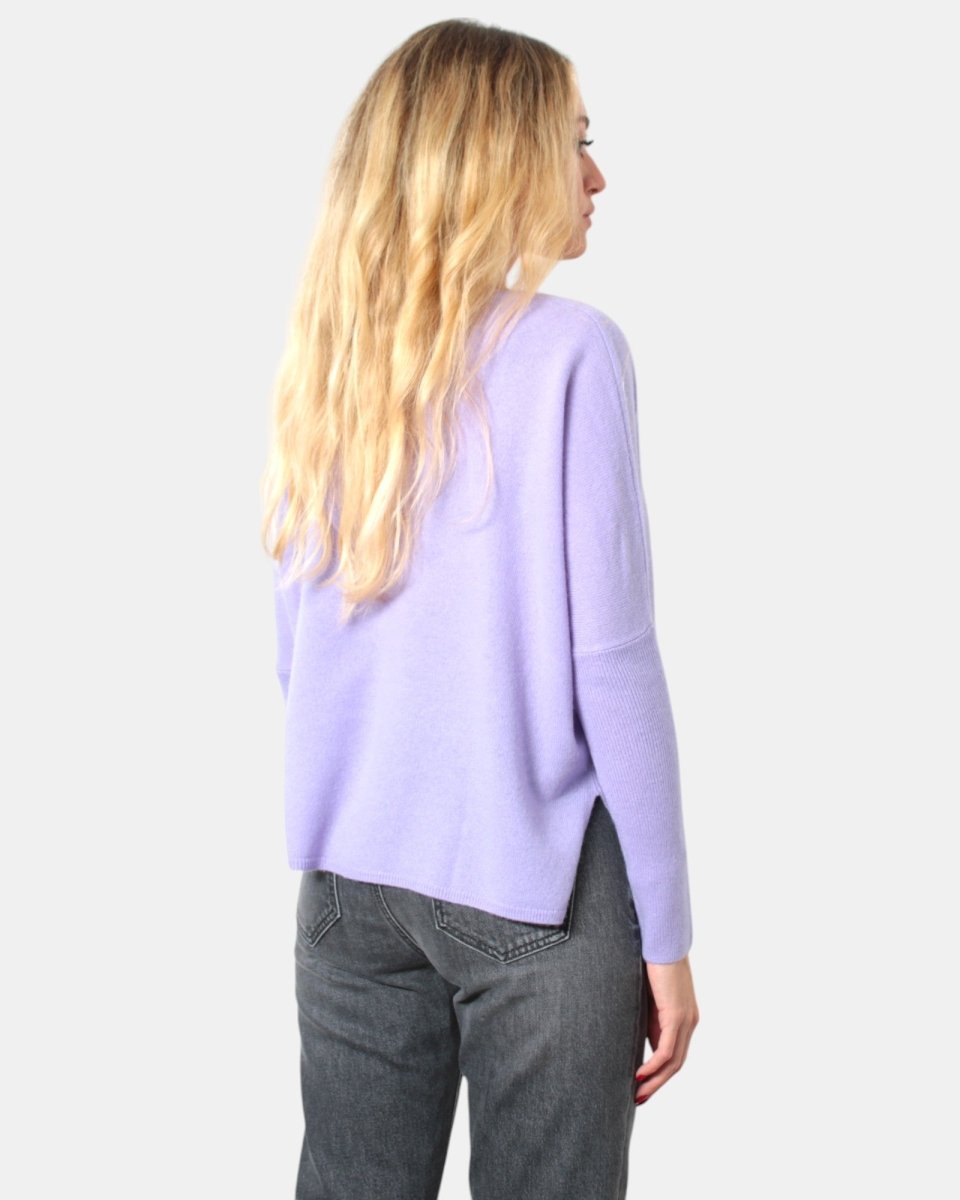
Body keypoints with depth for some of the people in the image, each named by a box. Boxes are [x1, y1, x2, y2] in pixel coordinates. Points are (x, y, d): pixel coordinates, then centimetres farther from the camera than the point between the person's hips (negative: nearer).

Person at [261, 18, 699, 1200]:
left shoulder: (324, 361, 4)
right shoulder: (566, 350, -11)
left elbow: (297, 654, 9)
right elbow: (610, 663, -13)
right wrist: (666, 931, -5)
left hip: (351, 879, 5)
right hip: (533, 885, -5)